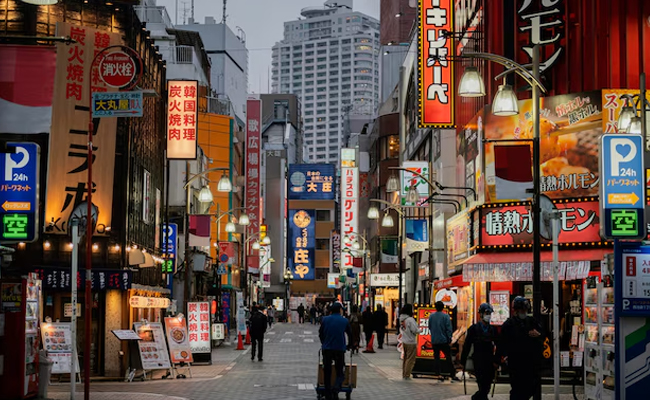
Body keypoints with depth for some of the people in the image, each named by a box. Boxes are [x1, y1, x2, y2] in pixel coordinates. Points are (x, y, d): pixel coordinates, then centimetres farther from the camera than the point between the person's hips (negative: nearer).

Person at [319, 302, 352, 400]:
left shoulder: (325, 319, 3)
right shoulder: (345, 321, 2)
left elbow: (320, 333, 11)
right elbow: (350, 334, 12)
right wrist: (349, 346, 29)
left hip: (327, 349, 1)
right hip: (340, 349, -1)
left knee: (327, 373, 9)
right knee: (340, 373, 6)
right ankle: (336, 388, -22)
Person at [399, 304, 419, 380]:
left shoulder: (402, 319, 4)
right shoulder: (410, 320, -20)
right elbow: (415, 330, -21)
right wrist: (419, 330, 1)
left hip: (404, 341, 8)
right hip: (411, 342, -8)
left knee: (405, 358, 19)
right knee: (410, 359, 0)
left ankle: (404, 374, 25)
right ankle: (406, 376, 1)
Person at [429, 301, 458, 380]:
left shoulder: (431, 316, 3)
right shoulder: (446, 316, -10)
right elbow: (449, 329, -10)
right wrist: (449, 339, -2)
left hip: (434, 341, 3)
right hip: (444, 341, -3)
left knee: (436, 357, 9)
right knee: (448, 357, 1)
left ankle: (437, 373, 7)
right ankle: (452, 374, -1)